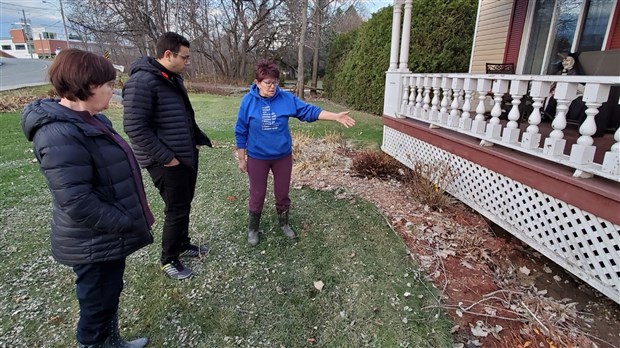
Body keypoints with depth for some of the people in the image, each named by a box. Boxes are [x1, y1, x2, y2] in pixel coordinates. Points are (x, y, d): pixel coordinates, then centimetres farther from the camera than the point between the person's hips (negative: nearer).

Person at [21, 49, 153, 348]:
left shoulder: (86, 121, 5)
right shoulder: (62, 136, -27)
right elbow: (78, 204, -30)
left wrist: (130, 219, 13)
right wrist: (128, 224, -20)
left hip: (109, 237, 10)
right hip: (95, 244, -10)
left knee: (109, 296, 26)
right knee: (97, 305, 12)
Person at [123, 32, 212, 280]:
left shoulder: (174, 79, 11)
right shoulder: (142, 82, -19)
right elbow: (135, 127, -22)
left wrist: (199, 139, 13)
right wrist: (166, 157, -22)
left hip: (187, 156, 9)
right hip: (167, 162, -9)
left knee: (184, 204, 19)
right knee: (177, 210, 1)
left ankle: (182, 245, 39)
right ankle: (169, 260, 21)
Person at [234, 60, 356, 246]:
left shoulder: (287, 98, -8)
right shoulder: (248, 101, -11)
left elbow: (309, 111, -7)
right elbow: (241, 132, -5)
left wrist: (336, 117, -15)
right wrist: (241, 159, -2)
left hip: (283, 156, 2)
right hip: (257, 158, -2)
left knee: (282, 193, 16)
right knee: (257, 195, 11)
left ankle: (284, 223, 40)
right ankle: (253, 229, 33)